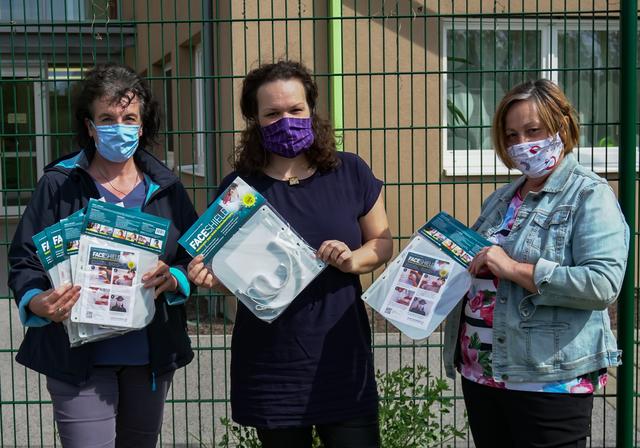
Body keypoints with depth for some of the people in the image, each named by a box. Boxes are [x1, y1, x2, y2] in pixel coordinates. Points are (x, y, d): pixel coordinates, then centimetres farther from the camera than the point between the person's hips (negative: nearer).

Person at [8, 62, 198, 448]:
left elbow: (197, 257, 7)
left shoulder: (165, 188, 5)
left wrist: (174, 278, -15)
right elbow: (25, 260, -2)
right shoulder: (59, 185, -2)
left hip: (152, 355, 3)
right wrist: (37, 302, -23)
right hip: (79, 355, -3)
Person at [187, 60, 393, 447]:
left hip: (342, 358, 0)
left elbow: (383, 241, 9)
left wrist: (355, 259, -12)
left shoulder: (351, 173, 0)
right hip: (271, 368, 0)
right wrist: (211, 276, -18)